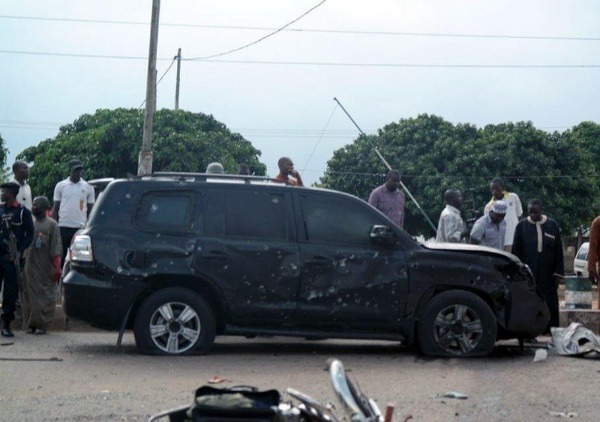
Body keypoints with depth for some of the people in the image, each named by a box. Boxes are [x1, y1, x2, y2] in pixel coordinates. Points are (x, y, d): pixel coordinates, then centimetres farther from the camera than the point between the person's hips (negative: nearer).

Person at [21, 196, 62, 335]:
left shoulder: (51, 225, -3)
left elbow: (56, 250, -9)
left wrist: (56, 268, -15)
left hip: (45, 269, -5)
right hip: (30, 266, 5)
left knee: (45, 297, -2)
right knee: (30, 295, 5)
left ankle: (42, 324, 2)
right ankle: (30, 323, 11)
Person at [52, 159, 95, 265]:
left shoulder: (88, 188, 7)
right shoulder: (60, 186, 6)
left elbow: (90, 211, 9)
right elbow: (55, 208, 8)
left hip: (80, 228, 0)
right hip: (63, 228, 0)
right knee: (60, 257, 3)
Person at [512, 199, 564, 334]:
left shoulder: (552, 225, 5)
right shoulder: (522, 226, 3)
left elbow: (558, 251, 6)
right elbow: (516, 251, 4)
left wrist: (558, 272, 1)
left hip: (547, 276, 1)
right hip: (527, 275, -1)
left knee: (551, 304, 2)